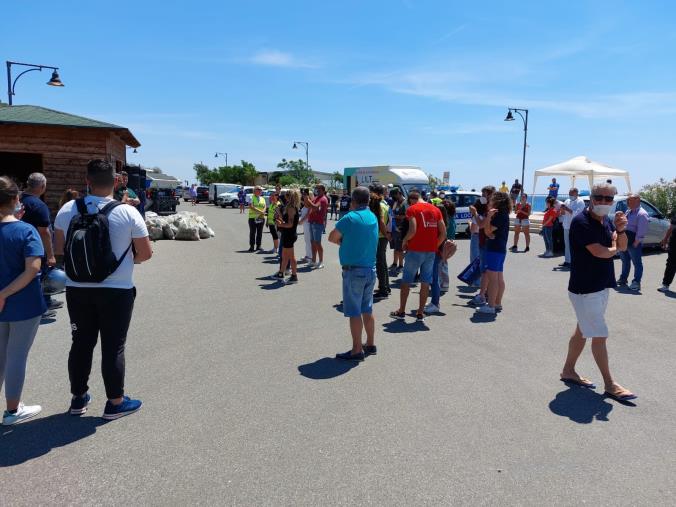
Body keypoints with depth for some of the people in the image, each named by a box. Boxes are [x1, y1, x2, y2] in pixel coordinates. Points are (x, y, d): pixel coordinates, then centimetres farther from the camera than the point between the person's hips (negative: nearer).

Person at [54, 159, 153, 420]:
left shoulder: (67, 210, -2)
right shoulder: (128, 212, -12)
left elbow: (58, 249, 7)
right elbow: (145, 253, -8)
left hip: (77, 288, 4)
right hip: (116, 290, -3)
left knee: (81, 342, 17)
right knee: (113, 346, 6)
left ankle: (78, 398, 31)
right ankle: (115, 403, 17)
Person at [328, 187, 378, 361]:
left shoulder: (351, 218, -14)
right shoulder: (373, 218, 9)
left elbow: (332, 237, -7)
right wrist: (348, 241, 1)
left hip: (353, 270, -7)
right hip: (371, 269, 7)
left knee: (354, 312, 0)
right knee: (367, 310, 17)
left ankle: (357, 351, 5)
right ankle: (370, 345, 26)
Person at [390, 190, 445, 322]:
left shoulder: (412, 209, -5)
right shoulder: (435, 209, 9)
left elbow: (413, 230, -19)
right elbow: (443, 233, 5)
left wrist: (404, 241, -2)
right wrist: (435, 245, 15)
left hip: (415, 250, -4)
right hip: (431, 251, 4)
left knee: (406, 281, 9)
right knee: (425, 282, 9)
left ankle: (401, 311, 16)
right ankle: (420, 313, 14)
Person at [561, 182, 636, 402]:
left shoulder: (607, 221, 9)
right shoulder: (581, 222, -17)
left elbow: (622, 246, 3)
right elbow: (599, 252, -22)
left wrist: (620, 230, -17)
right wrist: (614, 249, -1)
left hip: (601, 287, 8)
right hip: (585, 290, -8)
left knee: (582, 331, 16)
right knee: (599, 336, 0)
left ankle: (568, 371, 30)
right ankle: (609, 384, 13)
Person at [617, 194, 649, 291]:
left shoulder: (642, 214, -14)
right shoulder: (628, 212, 15)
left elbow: (641, 231, -19)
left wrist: (636, 243, -19)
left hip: (634, 243, -9)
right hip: (624, 241, 9)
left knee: (637, 263, 0)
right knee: (625, 261, 18)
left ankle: (636, 283, 5)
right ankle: (623, 280, 29)